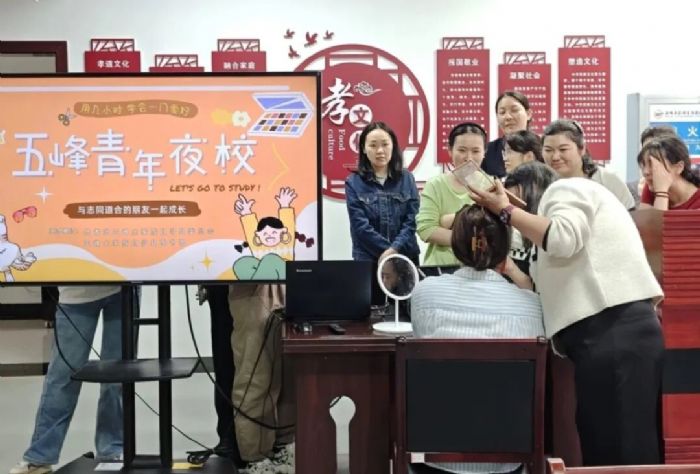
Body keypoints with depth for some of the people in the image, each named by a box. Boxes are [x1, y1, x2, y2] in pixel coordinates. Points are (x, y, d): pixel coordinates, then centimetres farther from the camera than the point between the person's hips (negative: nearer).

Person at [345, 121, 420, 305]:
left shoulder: (406, 179, 5)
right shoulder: (354, 182, 0)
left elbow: (412, 220, -3)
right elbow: (361, 226, -8)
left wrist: (394, 250, -17)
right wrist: (388, 251, -15)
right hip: (368, 260, -1)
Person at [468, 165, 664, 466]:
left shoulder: (565, 189, 6)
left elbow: (563, 238, -18)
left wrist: (505, 211, -6)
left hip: (614, 332, -10)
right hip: (607, 335, 10)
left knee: (620, 451, -8)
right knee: (604, 446, 12)